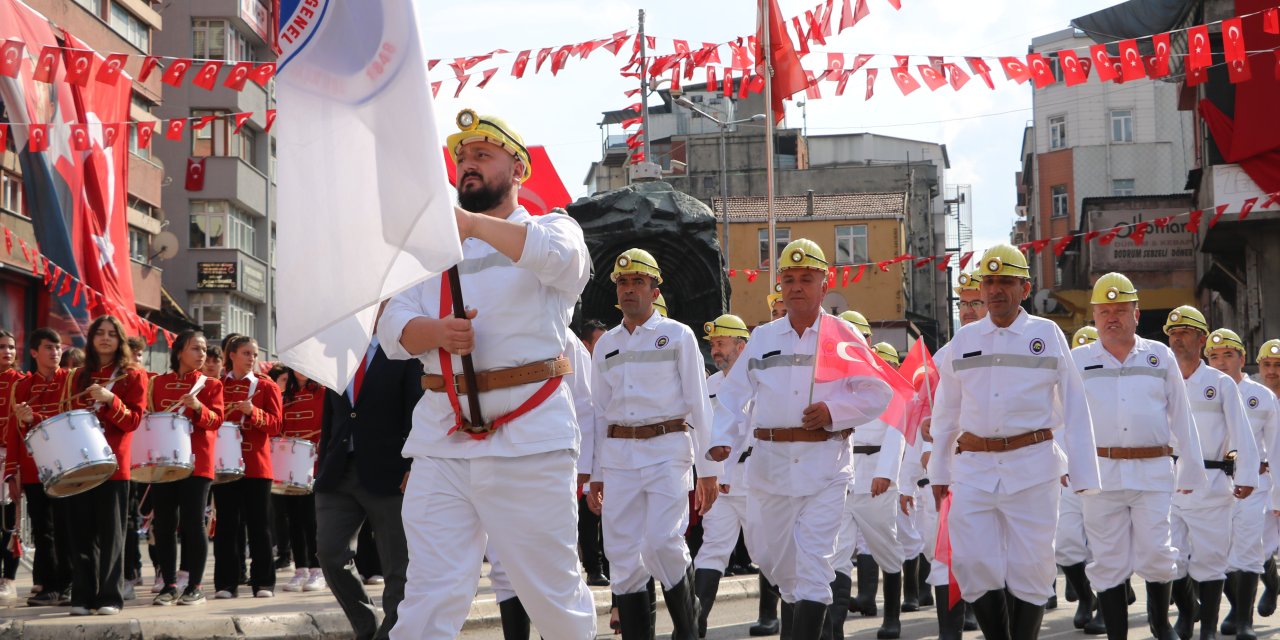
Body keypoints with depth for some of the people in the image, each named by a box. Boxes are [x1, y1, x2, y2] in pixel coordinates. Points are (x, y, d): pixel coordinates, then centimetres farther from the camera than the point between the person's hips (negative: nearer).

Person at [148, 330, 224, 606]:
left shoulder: (211, 384, 5)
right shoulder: (159, 383, 12)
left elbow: (217, 419, -6)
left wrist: (198, 408, -24)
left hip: (196, 463, -3)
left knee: (193, 523, -5)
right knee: (164, 524, 3)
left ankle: (195, 586, 3)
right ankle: (169, 584, 10)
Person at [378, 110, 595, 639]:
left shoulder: (553, 229, 8)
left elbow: (558, 255, -18)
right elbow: (393, 328, 7)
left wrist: (472, 223, -33)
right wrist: (435, 332, -17)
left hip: (526, 435, -3)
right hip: (442, 433, 3)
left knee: (553, 590, 2)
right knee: (430, 597, -5)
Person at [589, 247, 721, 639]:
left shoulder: (677, 336, 3)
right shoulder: (606, 344, 15)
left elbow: (698, 404, 1)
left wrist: (708, 469, -4)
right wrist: (596, 472, 12)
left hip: (667, 450, -4)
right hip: (618, 456, 4)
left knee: (662, 542, -17)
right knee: (622, 555, 0)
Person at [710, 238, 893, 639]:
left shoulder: (844, 336, 2)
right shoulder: (762, 339, 11)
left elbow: (878, 393, 1)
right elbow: (732, 394, 11)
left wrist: (834, 410, -13)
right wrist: (723, 439, -5)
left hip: (824, 464, -3)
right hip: (770, 462, 4)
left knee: (813, 564, -9)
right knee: (771, 555, 14)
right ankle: (795, 604, 42)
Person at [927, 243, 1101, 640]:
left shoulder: (1048, 335, 2)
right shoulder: (963, 341, 10)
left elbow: (1074, 410, 1)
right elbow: (945, 414, 16)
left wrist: (1083, 475, -4)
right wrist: (938, 471, 15)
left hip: (1032, 467, -2)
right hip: (973, 467, 2)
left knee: (1030, 568, 1)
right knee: (973, 565, -3)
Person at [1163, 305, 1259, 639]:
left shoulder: (1221, 383, 4)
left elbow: (1241, 433, -1)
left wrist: (1245, 477, -9)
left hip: (1210, 483, -3)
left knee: (1209, 558, 0)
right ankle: (1186, 610, 25)